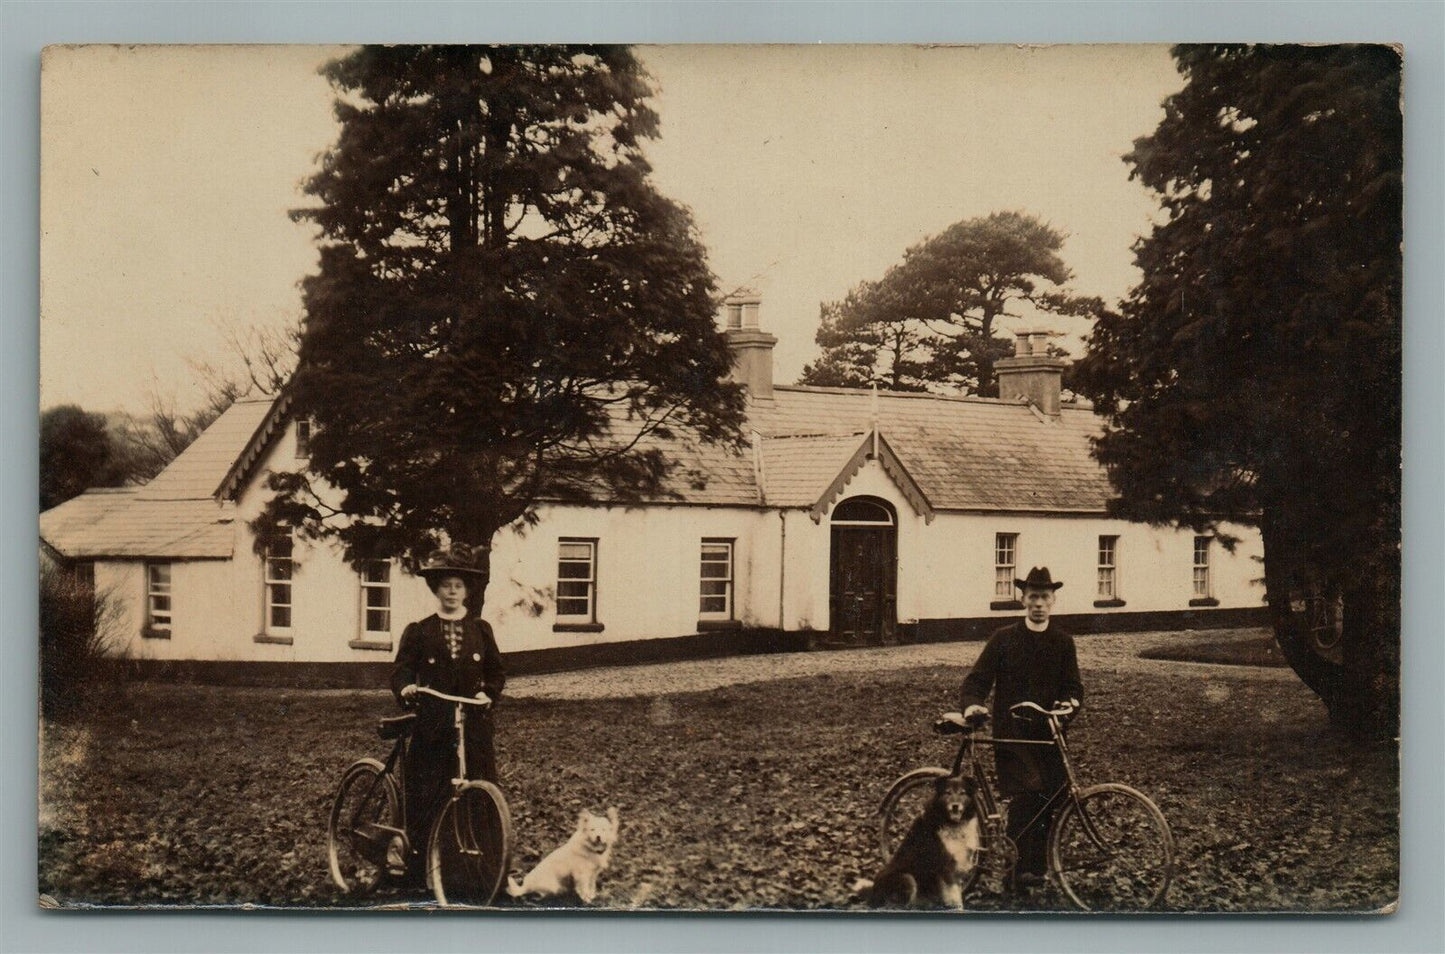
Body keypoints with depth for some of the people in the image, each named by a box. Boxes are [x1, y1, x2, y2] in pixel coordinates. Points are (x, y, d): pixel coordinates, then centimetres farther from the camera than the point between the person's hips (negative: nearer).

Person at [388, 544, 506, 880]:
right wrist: (405, 688, -23)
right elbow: (402, 669, -1)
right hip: (432, 723, -1)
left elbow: (496, 671, 13)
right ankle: (411, 849, 9)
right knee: (423, 789, -4)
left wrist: (488, 692, -7)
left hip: (474, 720, 1)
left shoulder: (481, 630, 11)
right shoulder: (419, 631, 6)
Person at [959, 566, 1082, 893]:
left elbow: (1073, 685, 6)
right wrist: (972, 705, -18)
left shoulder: (1063, 642, 11)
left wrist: (1070, 702, -17)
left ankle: (1037, 867, 15)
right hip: (1010, 734, -2)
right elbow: (978, 679, 2)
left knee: (1049, 801, -1)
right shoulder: (1004, 639, 6)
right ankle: (1023, 866, -14)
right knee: (1025, 795, -19)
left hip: (1048, 734, 2)